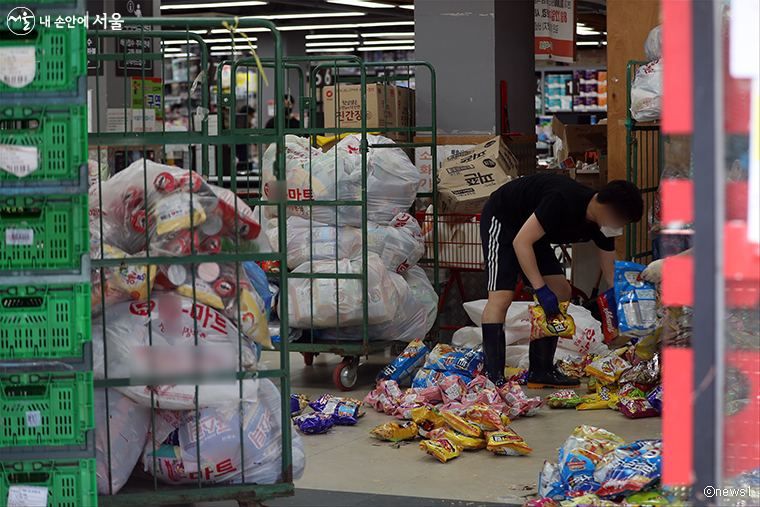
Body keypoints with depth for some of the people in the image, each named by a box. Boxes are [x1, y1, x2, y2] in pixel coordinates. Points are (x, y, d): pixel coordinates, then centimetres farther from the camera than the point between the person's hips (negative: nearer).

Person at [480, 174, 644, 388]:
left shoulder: (602, 224, -10)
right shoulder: (563, 201, -36)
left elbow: (611, 274, 1)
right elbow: (521, 242, -33)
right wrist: (541, 290, -35)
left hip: (530, 227, 9)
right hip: (501, 219, -9)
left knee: (560, 293, 0)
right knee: (501, 296, -22)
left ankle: (540, 371, 4)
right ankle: (493, 378, -24)